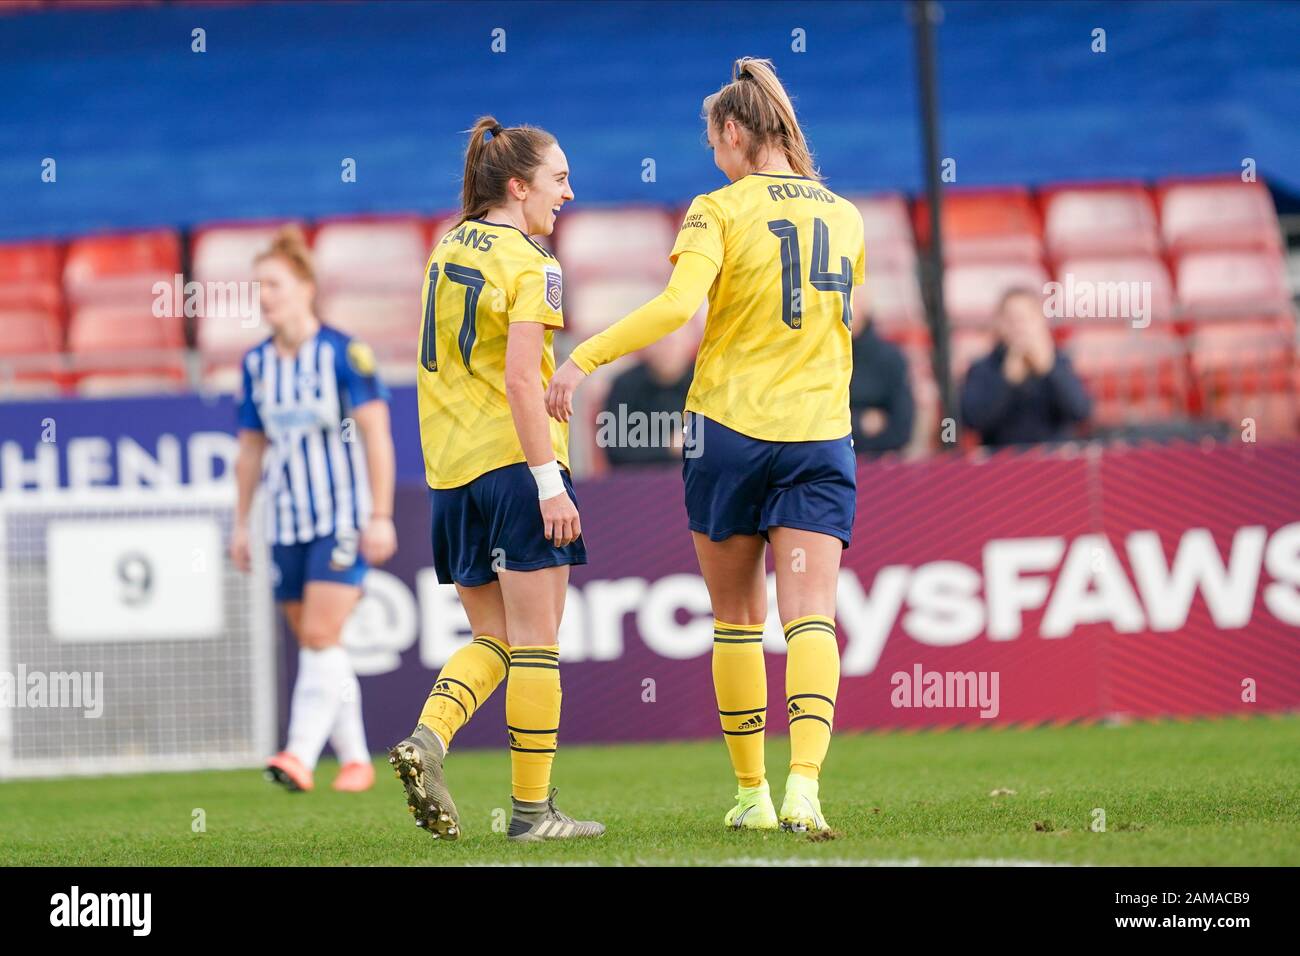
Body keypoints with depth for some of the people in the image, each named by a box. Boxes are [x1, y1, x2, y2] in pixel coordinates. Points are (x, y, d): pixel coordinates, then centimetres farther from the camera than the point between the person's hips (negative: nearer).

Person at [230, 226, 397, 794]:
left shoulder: (343, 353, -9)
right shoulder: (256, 363, 7)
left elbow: (377, 437, -10)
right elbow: (251, 449, 16)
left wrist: (380, 517, -14)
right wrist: (241, 524, 15)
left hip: (344, 518, -6)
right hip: (287, 523, 6)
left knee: (321, 636, -16)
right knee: (312, 642, 7)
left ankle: (301, 756, -23)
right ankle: (355, 759, 17)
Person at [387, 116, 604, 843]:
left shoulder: (447, 250, 13)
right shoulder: (528, 264, -10)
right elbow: (520, 379, -18)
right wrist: (549, 480, -19)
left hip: (452, 470, 7)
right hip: (514, 459, -7)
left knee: (493, 639, 14)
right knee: (535, 643, 0)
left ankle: (428, 736, -11)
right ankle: (533, 810, 1)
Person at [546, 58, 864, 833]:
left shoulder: (720, 211, -6)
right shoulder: (844, 216, 9)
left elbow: (679, 305, -21)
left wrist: (585, 359, -17)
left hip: (729, 427, -2)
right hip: (821, 436, 2)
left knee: (737, 620, 10)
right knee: (811, 616, -7)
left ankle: (752, 793, 15)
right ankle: (804, 784, -25)